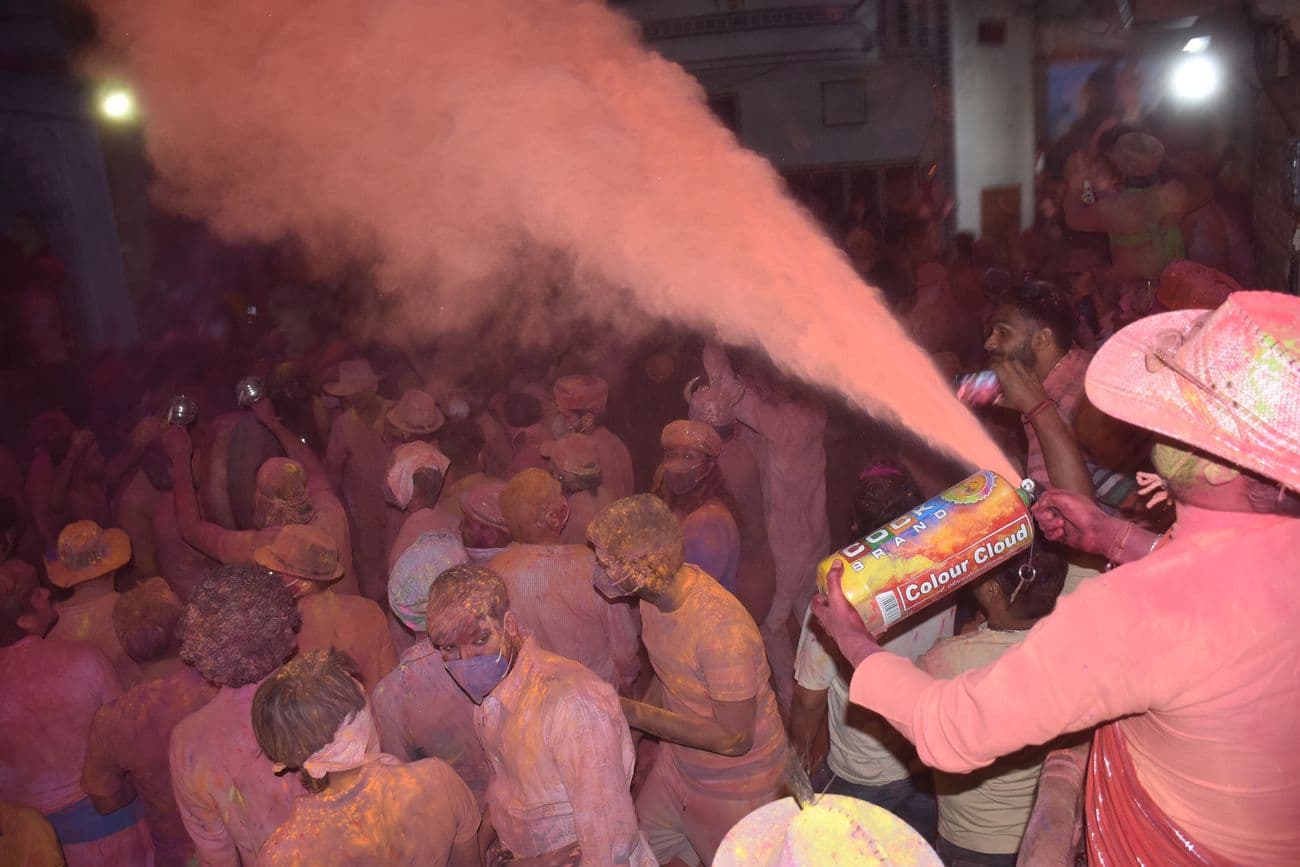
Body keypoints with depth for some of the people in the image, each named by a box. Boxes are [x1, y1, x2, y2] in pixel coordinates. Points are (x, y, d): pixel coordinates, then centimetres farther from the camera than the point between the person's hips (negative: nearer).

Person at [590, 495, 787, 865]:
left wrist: (635, 714, -27)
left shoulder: (723, 629, -36)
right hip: (676, 762, 7)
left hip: (735, 783, -7)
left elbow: (734, 739, -29)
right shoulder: (654, 593, -12)